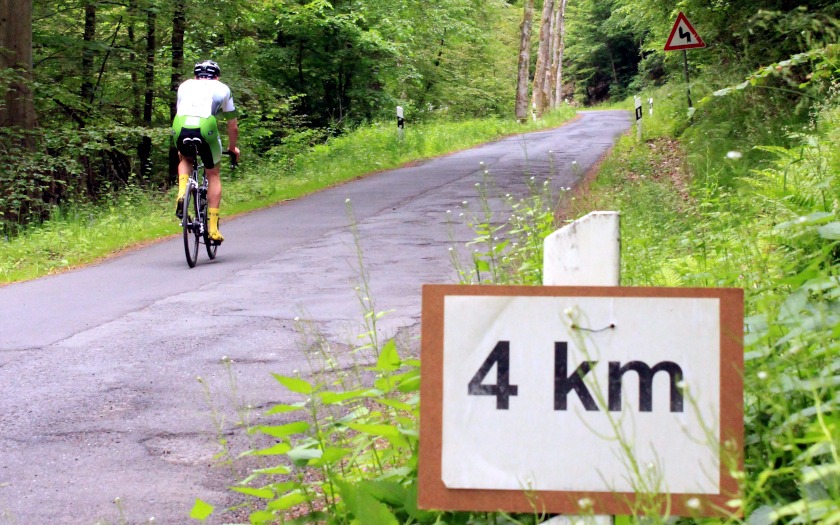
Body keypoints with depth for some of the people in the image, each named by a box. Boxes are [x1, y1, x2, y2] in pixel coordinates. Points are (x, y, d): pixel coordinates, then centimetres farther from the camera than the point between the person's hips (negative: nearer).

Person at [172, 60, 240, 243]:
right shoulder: (222, 88, 26)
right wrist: (232, 148, 49)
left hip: (180, 128, 2)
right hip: (205, 128, -2)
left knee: (185, 160, 36)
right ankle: (213, 227, 13)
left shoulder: (185, 85, 32)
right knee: (213, 175, 20)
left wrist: (180, 148, 54)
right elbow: (233, 126, 30)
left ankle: (181, 193, 9)